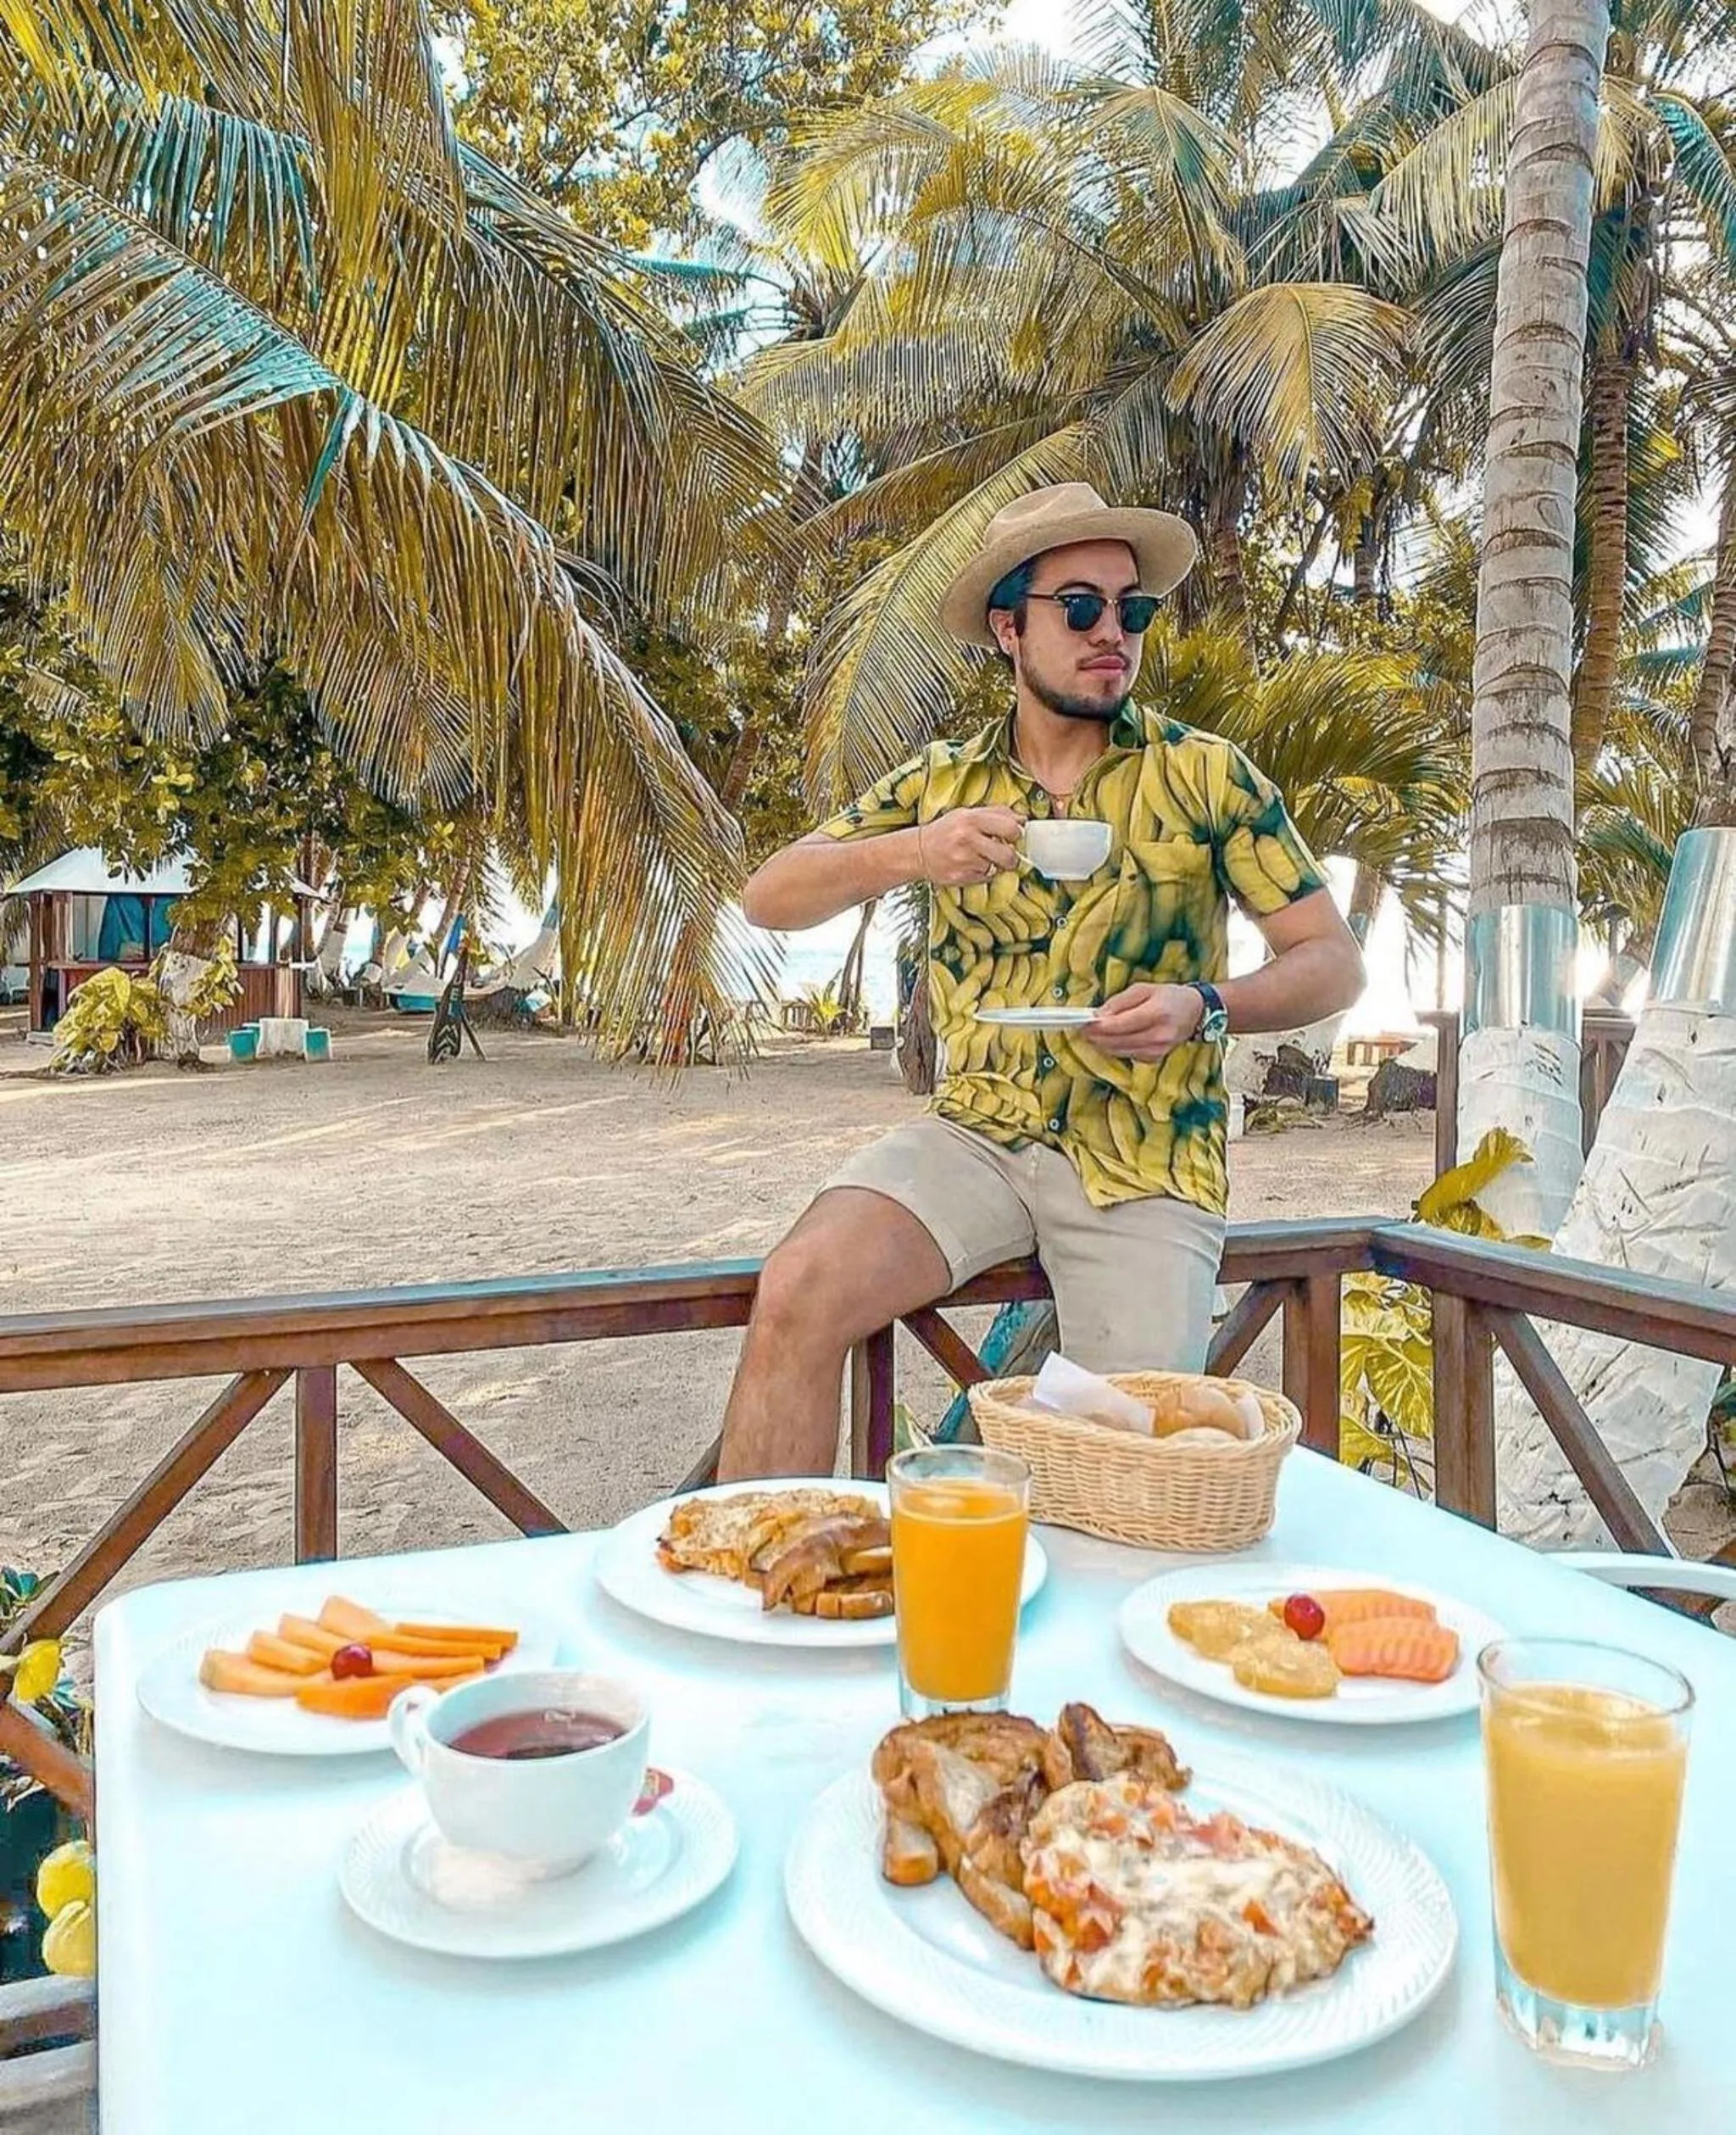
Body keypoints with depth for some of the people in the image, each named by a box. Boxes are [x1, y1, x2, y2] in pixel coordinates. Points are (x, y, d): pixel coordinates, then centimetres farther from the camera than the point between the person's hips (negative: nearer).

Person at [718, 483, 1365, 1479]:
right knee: (797, 1295, -20)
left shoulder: (1208, 775, 1)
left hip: (1146, 1163, -1)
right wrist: (912, 853, -18)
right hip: (976, 1130, 1)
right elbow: (769, 898, 1)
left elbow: (1334, 961, 1)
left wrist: (1203, 1008, -20)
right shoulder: (942, 780, 7)